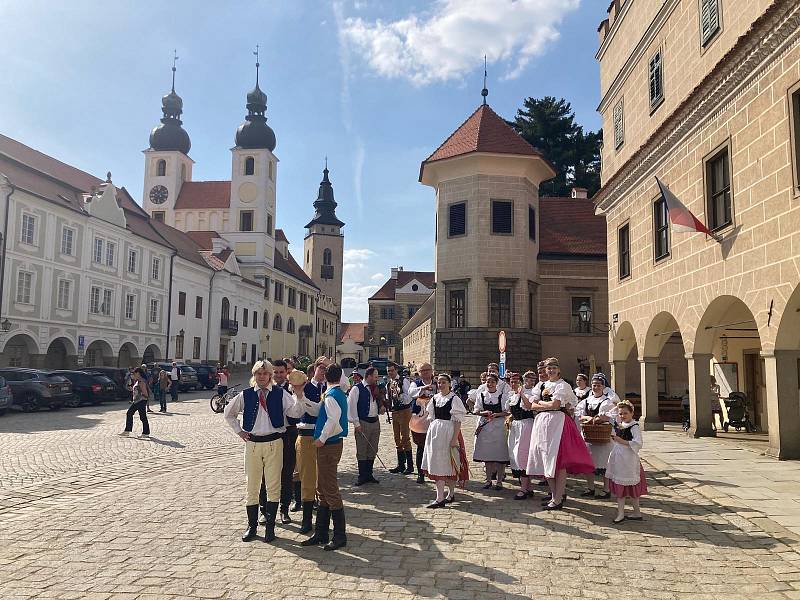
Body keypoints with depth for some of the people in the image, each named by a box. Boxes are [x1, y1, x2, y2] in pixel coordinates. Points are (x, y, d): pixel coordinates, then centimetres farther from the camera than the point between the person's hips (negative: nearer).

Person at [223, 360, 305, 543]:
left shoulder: (280, 393, -2)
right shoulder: (245, 395, 2)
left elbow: (296, 412, -12)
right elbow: (228, 413, 16)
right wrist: (239, 431, 9)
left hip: (274, 443, -1)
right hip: (252, 443, 2)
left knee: (273, 487, 3)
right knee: (252, 486, 11)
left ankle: (270, 526, 15)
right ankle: (252, 526, 23)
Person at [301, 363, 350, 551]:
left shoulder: (331, 395, -17)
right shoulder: (340, 394, 12)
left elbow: (333, 420, -27)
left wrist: (322, 439, -19)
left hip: (329, 445, -10)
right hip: (330, 444, 10)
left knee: (330, 490, -3)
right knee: (323, 490, 14)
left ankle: (340, 536, 5)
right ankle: (321, 533, 22)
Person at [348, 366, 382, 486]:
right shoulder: (357, 389, -9)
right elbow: (351, 406, -12)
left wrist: (381, 409, 5)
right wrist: (356, 423, -14)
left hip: (375, 422, 7)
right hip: (363, 423, -6)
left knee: (372, 450, 11)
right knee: (362, 451, 0)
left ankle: (369, 475, 22)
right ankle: (362, 476, 9)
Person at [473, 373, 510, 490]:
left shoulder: (502, 395, 1)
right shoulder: (481, 395, 9)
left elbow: (507, 412, -2)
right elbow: (476, 411, 7)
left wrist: (495, 414, -17)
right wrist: (484, 413, -13)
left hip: (498, 426, -2)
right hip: (484, 426, 3)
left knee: (499, 454, -2)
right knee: (486, 455, 6)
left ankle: (499, 480, 8)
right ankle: (488, 479, 18)